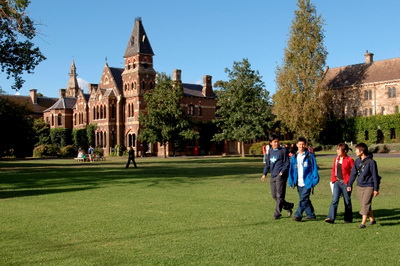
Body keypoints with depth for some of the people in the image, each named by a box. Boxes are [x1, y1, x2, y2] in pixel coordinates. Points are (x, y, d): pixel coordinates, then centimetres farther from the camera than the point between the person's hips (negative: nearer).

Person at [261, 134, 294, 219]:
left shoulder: (283, 151, -2)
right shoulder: (270, 151, 14)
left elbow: (287, 163, -3)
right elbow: (267, 163, 21)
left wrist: (282, 172, -15)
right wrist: (264, 173, 14)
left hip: (281, 175, -6)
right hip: (273, 176, 7)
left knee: (280, 195, -7)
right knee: (274, 195, 8)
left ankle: (277, 213, 0)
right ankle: (289, 206, 25)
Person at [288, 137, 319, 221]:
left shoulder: (310, 156, -4)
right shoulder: (294, 157, 10)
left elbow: (314, 169, -4)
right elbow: (291, 170, 13)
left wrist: (314, 181, -9)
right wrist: (291, 182, 8)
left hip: (307, 183, -5)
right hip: (299, 183, 5)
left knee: (303, 199, -12)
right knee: (305, 199, 13)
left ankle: (298, 215, -13)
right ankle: (311, 214, 24)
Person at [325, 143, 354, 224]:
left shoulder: (349, 160, -9)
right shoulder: (336, 159, 10)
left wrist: (349, 181, -10)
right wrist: (333, 179, 7)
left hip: (345, 183, -5)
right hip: (337, 182, 5)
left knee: (347, 201, 7)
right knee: (334, 200, -6)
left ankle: (348, 219, 20)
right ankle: (331, 218, -11)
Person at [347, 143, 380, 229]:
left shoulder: (371, 162, -13)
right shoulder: (357, 161, 4)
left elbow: (375, 176, -10)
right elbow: (353, 173, 10)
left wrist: (376, 189, -9)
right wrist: (349, 185, 7)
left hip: (369, 186, -6)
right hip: (359, 186, 6)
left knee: (365, 204, -10)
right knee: (364, 204, 13)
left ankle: (363, 223, -8)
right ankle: (372, 219, 29)